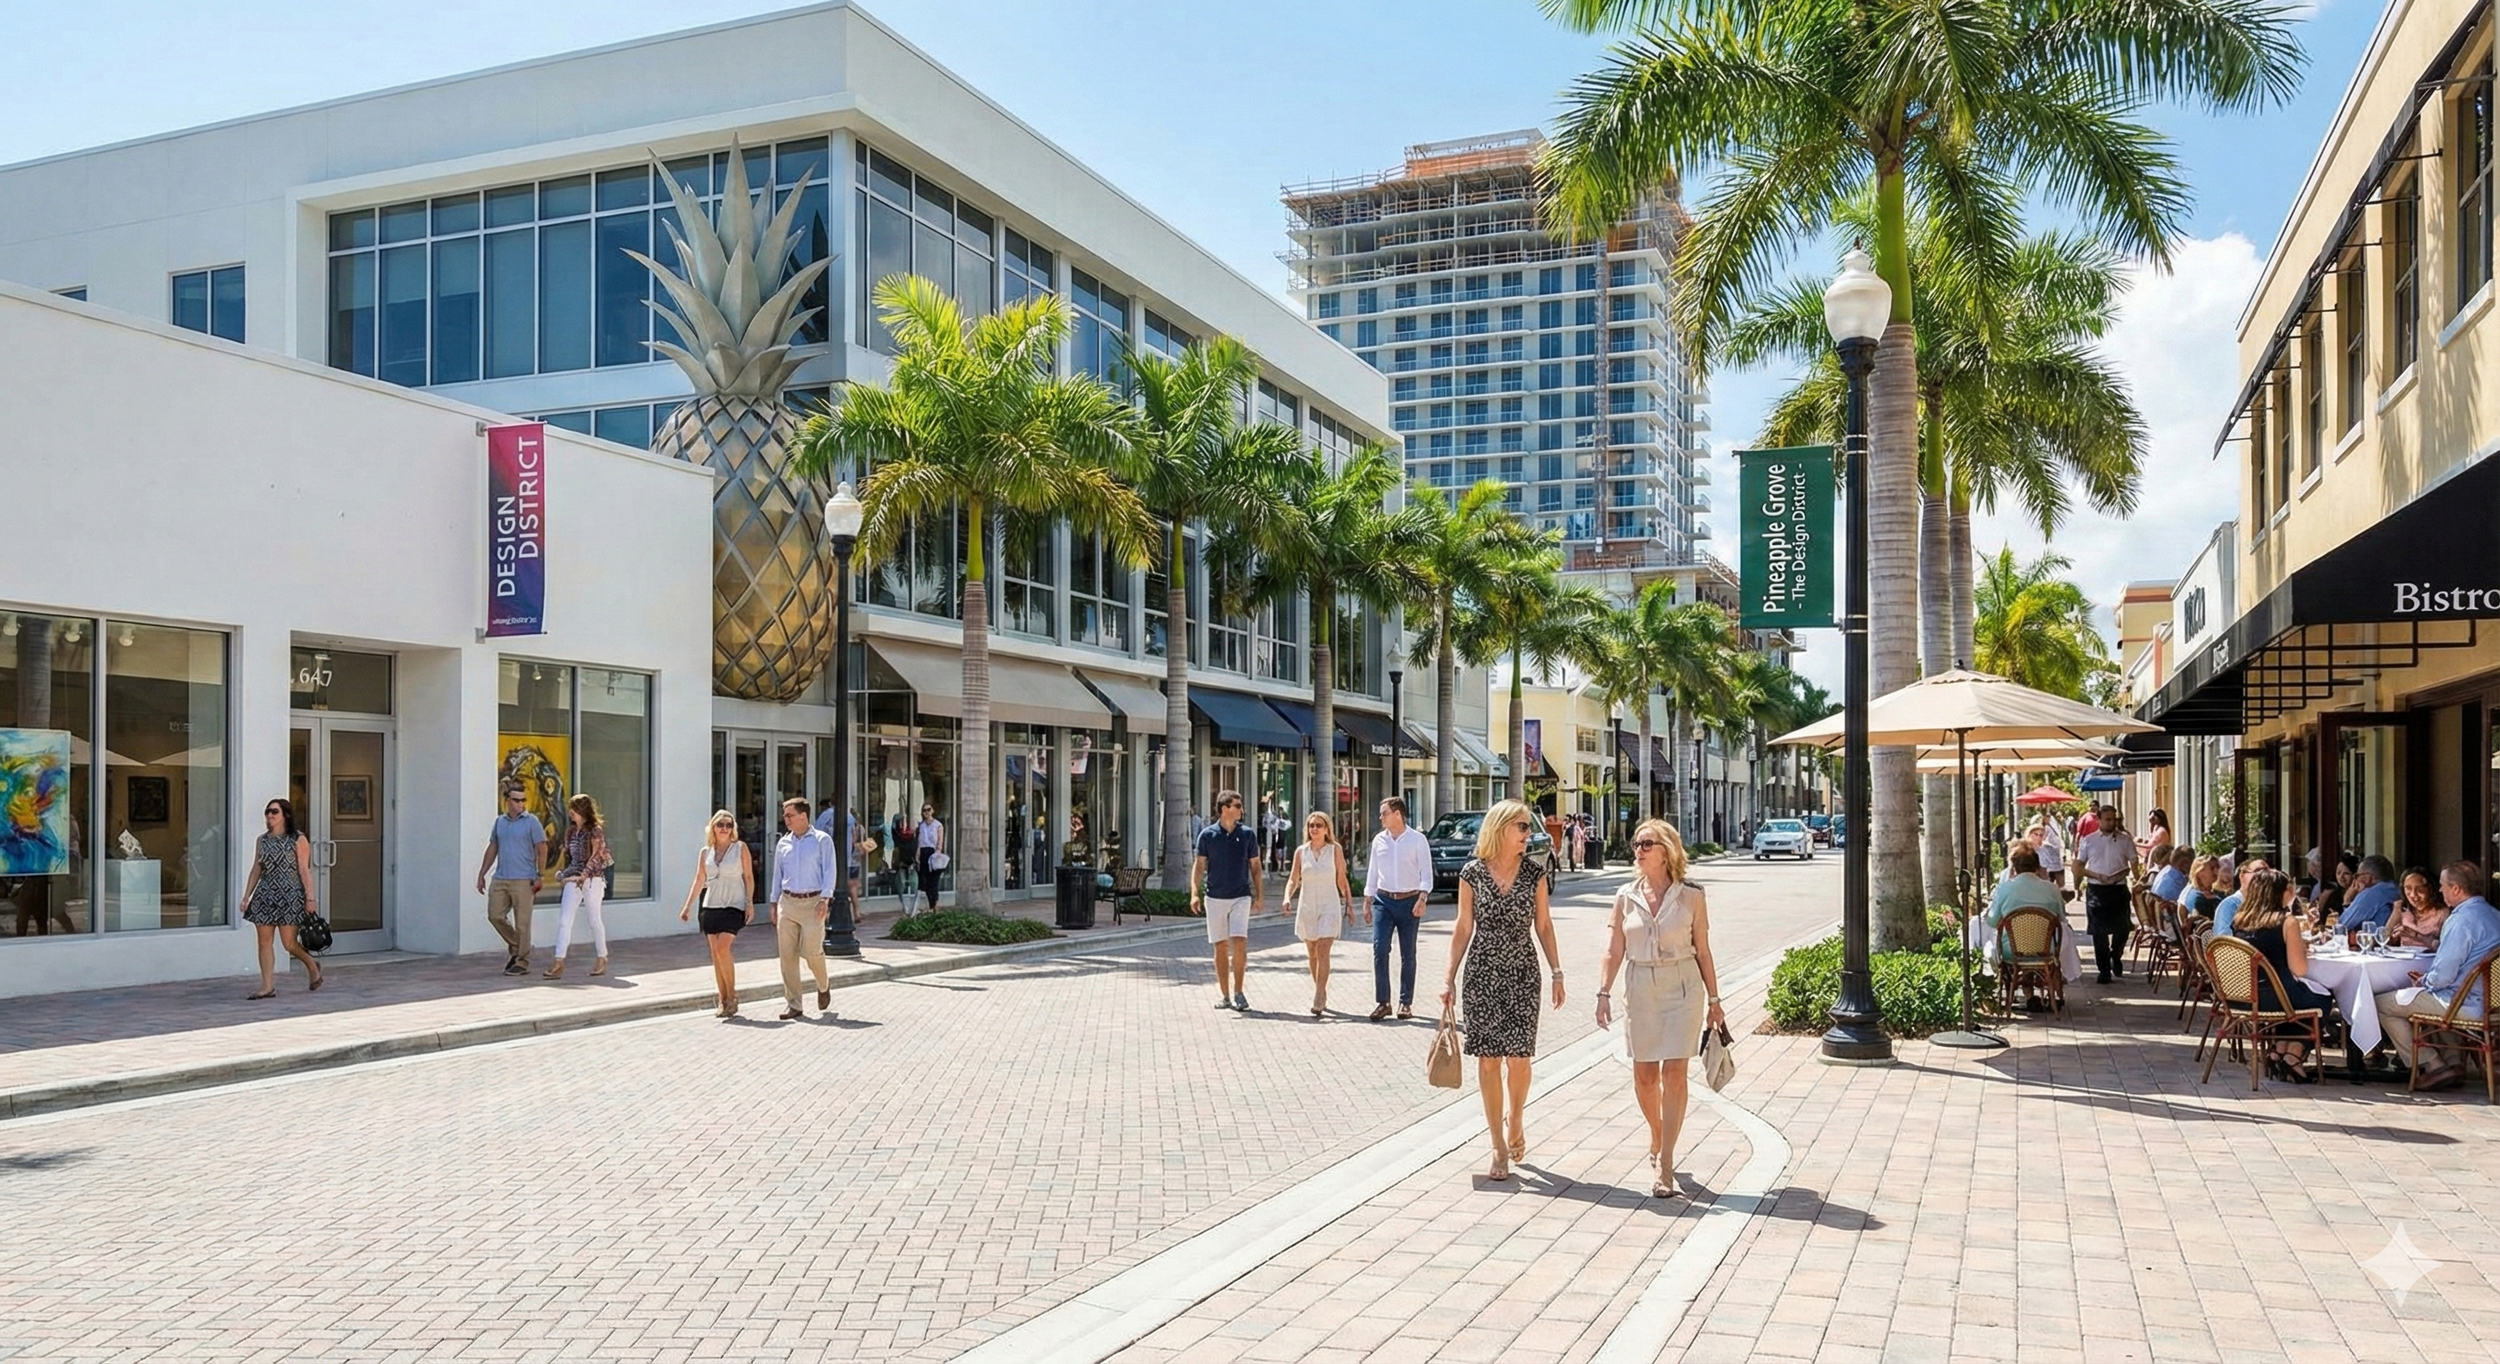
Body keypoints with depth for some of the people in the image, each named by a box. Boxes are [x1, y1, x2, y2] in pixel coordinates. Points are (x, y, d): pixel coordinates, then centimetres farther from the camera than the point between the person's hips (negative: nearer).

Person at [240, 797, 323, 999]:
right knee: (264, 941, 2)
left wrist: (310, 898, -12)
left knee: (289, 943, -4)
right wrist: (246, 897, 9)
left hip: (290, 897, -5)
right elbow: (256, 871, 14)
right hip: (265, 897, 5)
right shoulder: (263, 840, 11)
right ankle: (268, 986, 6)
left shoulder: (298, 839, -3)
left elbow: (304, 870, -7)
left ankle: (313, 966, 23)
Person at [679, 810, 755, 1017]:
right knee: (715, 953, 2)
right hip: (711, 906, 4)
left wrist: (750, 903, -6)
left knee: (723, 948, -18)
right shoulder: (705, 852, 10)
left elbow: (749, 877, 1)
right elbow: (699, 881, 13)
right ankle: (723, 1000, 9)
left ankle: (732, 996, -6)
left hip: (734, 905, -4)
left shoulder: (740, 848, 1)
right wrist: (687, 907, 9)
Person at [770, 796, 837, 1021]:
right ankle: (792, 1004, 5)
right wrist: (774, 902, 13)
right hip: (787, 901, 4)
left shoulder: (822, 840, 0)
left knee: (811, 951, -9)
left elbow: (829, 871, -4)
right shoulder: (783, 844, 13)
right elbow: (777, 874, 18)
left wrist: (824, 899, -13)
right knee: (787, 954, -1)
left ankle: (824, 985, 22)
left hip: (812, 902, -4)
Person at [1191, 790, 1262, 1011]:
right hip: (1215, 897, 0)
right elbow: (1199, 865, 0)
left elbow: (1255, 866, 9)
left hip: (1241, 897, 0)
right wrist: (1195, 894, -12)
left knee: (1239, 943, -12)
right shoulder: (1207, 835, -2)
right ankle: (1224, 995, 12)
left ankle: (1239, 992, -2)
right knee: (1220, 947, 4)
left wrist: (1258, 896, 6)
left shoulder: (1247, 835, 3)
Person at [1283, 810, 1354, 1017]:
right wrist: (1287, 897, -10)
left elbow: (1342, 881, 4)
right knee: (1312, 954, 10)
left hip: (1329, 907, -3)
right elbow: (1293, 879, 7)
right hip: (1307, 907, 3)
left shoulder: (1335, 850, 0)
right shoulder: (1301, 852, 4)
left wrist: (1349, 904, 3)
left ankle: (1318, 1000, -16)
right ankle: (1321, 996, 25)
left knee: (1323, 952, -13)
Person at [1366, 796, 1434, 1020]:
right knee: (1379, 950, -9)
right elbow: (1372, 872, 13)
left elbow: (1426, 873, -5)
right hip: (1383, 901, 2)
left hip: (1409, 901, -2)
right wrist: (1367, 902, 11)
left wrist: (1422, 899, -18)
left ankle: (1405, 1002, 14)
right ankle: (1382, 1002, -3)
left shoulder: (1417, 839, -3)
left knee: (1408, 954, 5)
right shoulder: (1379, 840, 7)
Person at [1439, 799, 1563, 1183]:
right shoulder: (1472, 873, -1)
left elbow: (1543, 925, 8)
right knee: (1488, 1059, 1)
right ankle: (1499, 1147, 10)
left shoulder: (1534, 872, 2)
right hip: (1482, 974, 0)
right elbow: (1463, 928, 4)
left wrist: (1557, 972, 6)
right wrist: (1449, 978, 1)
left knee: (1518, 1057, -3)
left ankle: (1516, 1124, 26)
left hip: (1522, 974, 1)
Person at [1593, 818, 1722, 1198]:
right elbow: (1614, 951, 3)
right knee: (1644, 1075, 9)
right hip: (1640, 989, 3)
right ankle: (1657, 1138, 36)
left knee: (1674, 1073, -8)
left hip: (1682, 986, -3)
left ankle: (1664, 1165, -7)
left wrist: (1713, 1000, 6)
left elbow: (1703, 952, 3)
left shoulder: (1691, 896, -2)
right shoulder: (1626, 897, 4)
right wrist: (1603, 993, -7)